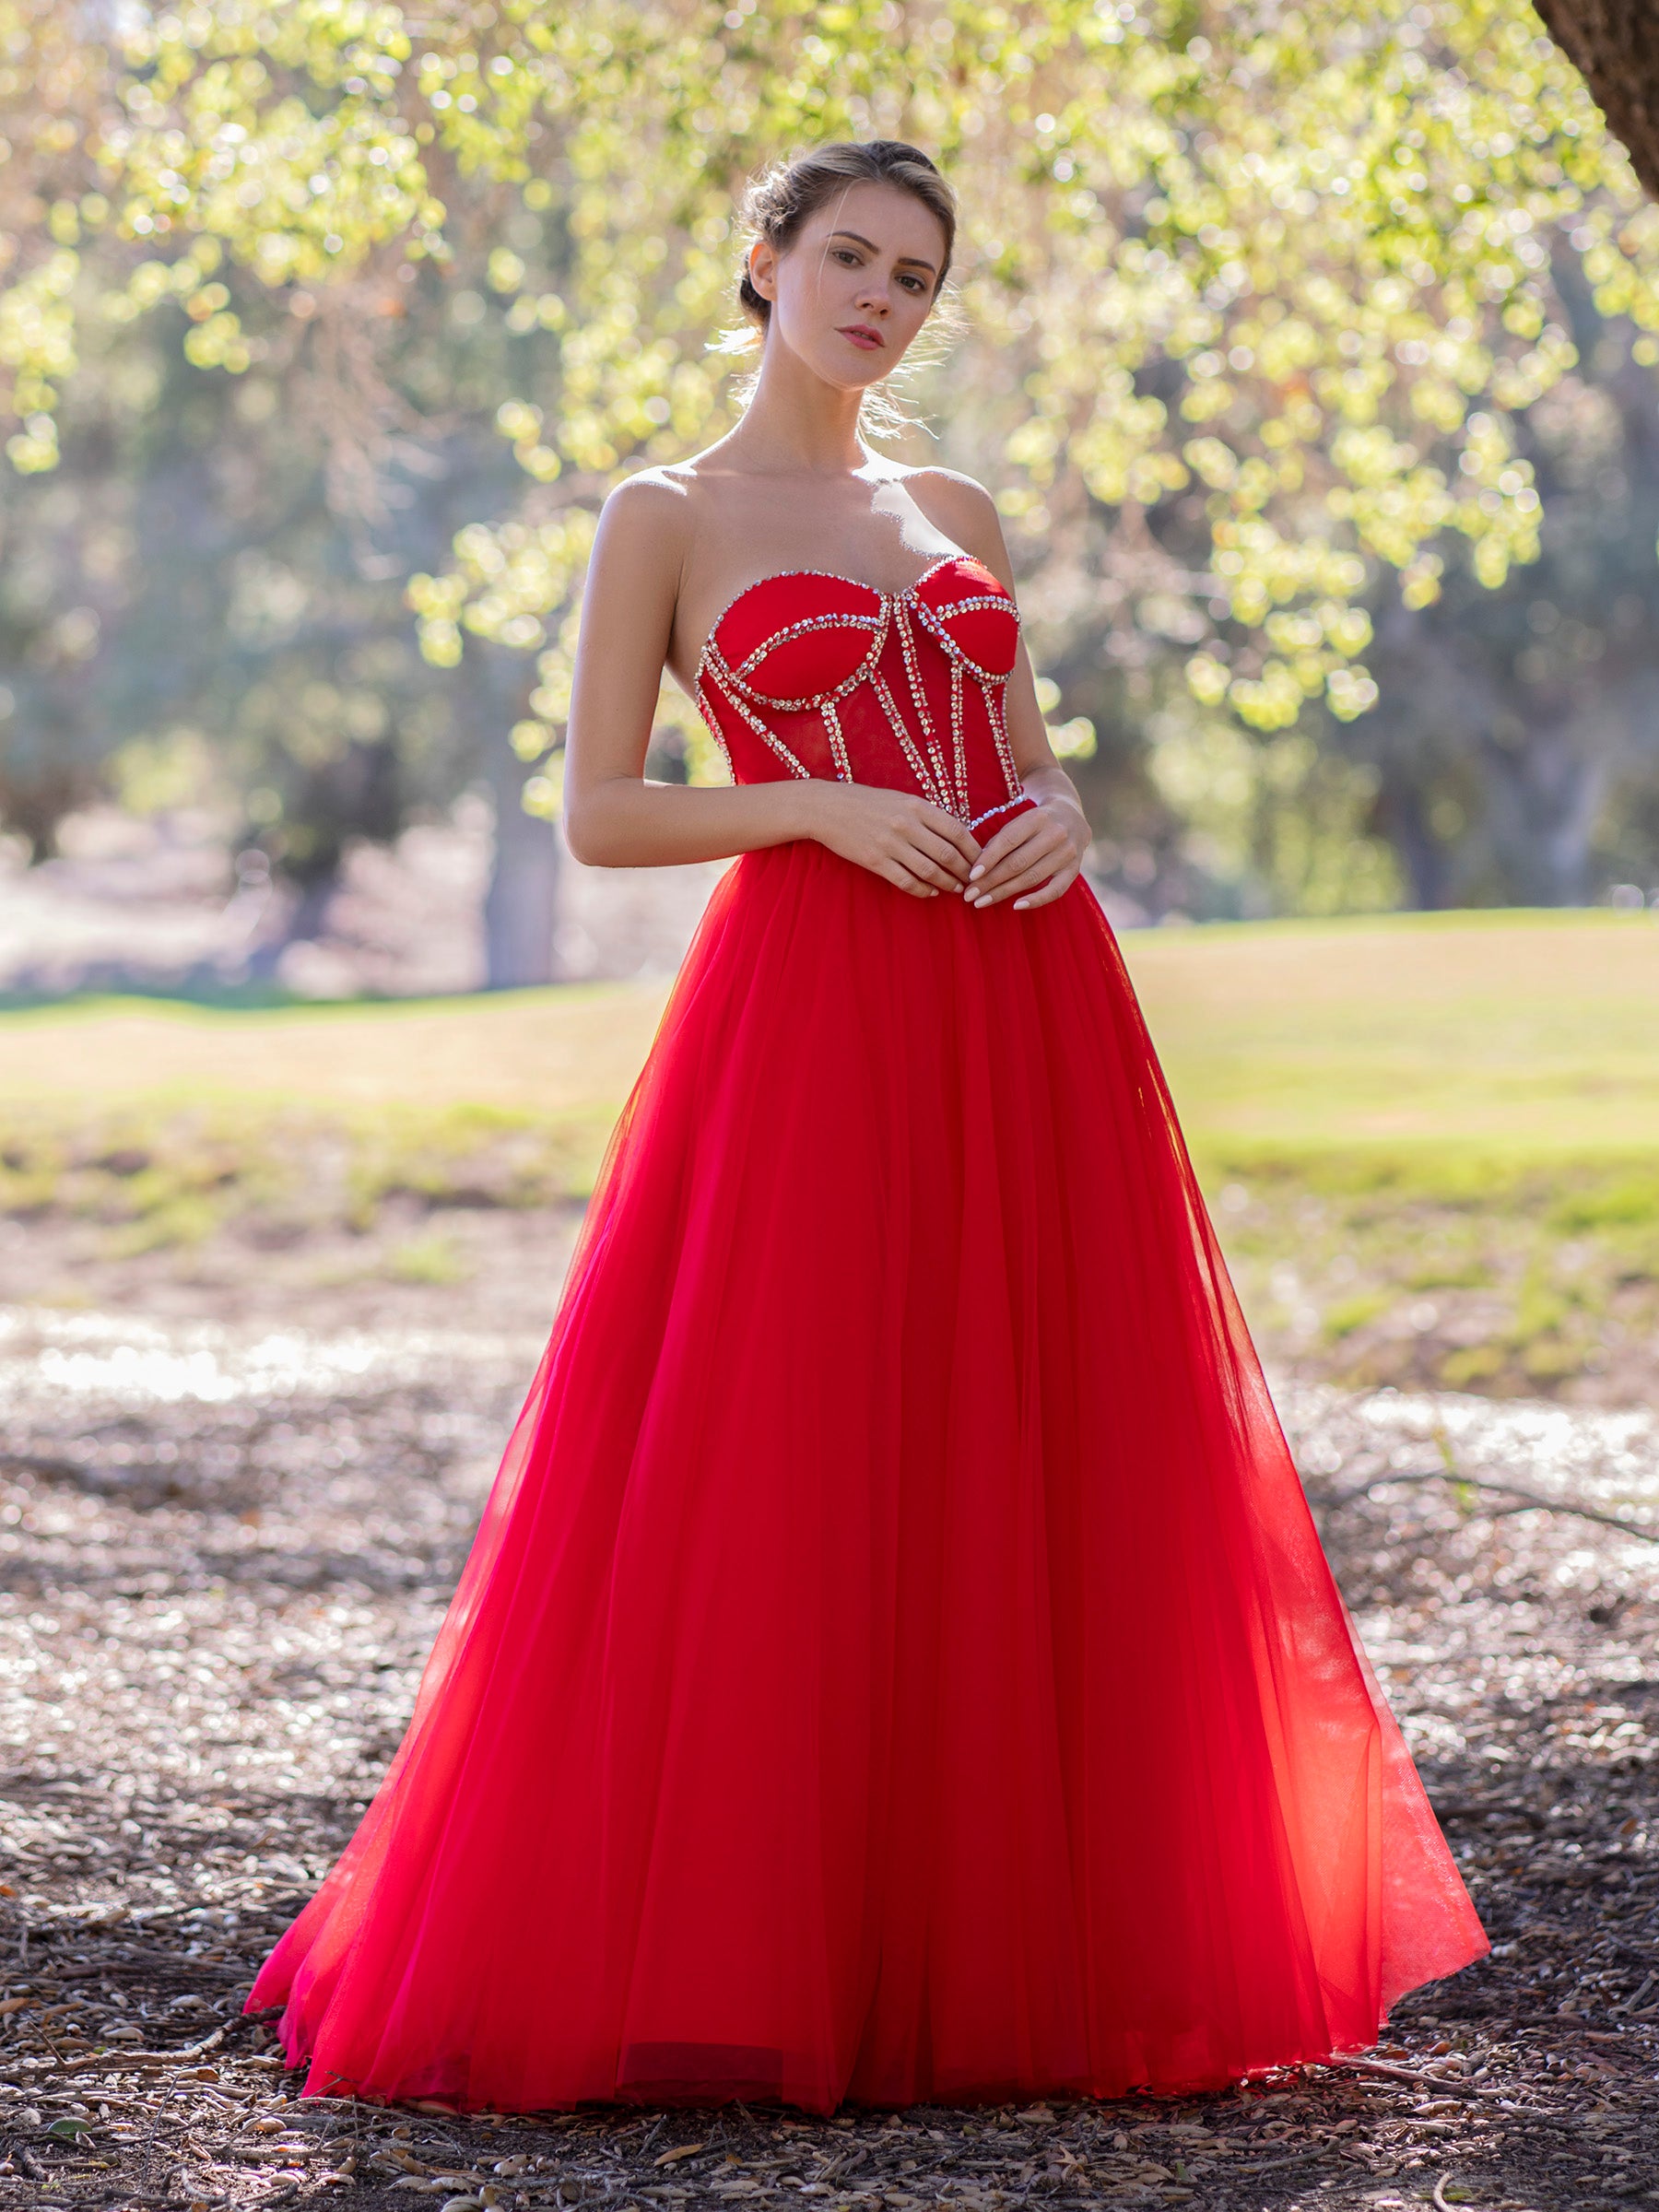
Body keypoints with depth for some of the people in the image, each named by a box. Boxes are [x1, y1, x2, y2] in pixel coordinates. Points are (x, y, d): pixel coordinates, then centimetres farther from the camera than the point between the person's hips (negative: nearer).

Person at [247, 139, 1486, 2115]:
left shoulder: (956, 515, 18)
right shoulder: (667, 518, 4)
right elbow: (598, 816, -2)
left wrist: (1058, 820, -2)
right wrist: (820, 804, -14)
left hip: (1022, 1024, 5)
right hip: (813, 1015, -5)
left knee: (1035, 1481, 5)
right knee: (781, 1489, -7)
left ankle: (1011, 1935, 14)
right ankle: (742, 1957, 3)